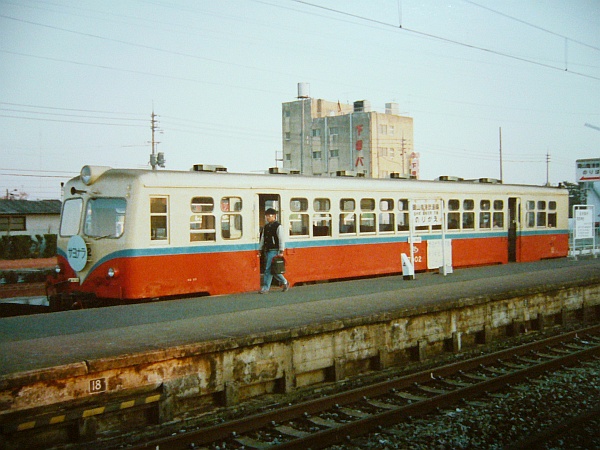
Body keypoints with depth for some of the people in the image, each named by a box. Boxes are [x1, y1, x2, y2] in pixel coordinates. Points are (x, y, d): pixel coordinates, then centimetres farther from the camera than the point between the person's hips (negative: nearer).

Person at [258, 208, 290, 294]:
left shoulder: (278, 226, -7)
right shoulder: (266, 227, 15)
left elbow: (282, 239, -11)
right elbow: (262, 239, 20)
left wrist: (281, 251, -15)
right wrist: (260, 249, 16)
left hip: (274, 251, -8)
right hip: (267, 251, 8)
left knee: (268, 269, -9)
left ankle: (265, 288, -4)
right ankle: (285, 282, 25)